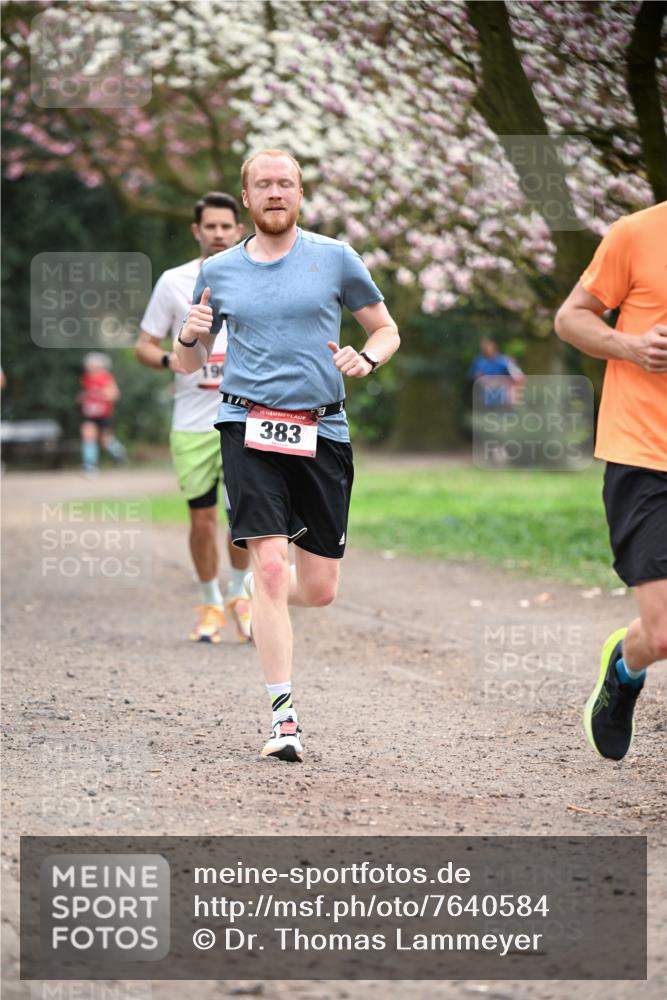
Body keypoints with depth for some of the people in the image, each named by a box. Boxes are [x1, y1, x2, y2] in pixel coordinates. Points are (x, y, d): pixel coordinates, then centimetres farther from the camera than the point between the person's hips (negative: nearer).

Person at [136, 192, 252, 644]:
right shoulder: (173, 282, 4)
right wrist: (171, 360, -13)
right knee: (202, 518, 3)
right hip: (191, 422, 1)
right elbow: (144, 345, 8)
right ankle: (210, 604, 22)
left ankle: (239, 594, 12)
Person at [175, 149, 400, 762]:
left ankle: (260, 592, 40)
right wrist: (192, 336, -5)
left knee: (320, 589, 3)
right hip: (250, 428, -1)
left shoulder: (335, 258, 6)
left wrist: (366, 360, -8)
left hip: (322, 432, 1)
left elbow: (387, 330, 14)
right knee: (270, 563, -17)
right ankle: (283, 714, -12)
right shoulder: (219, 272, 9)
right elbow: (191, 364, 18)